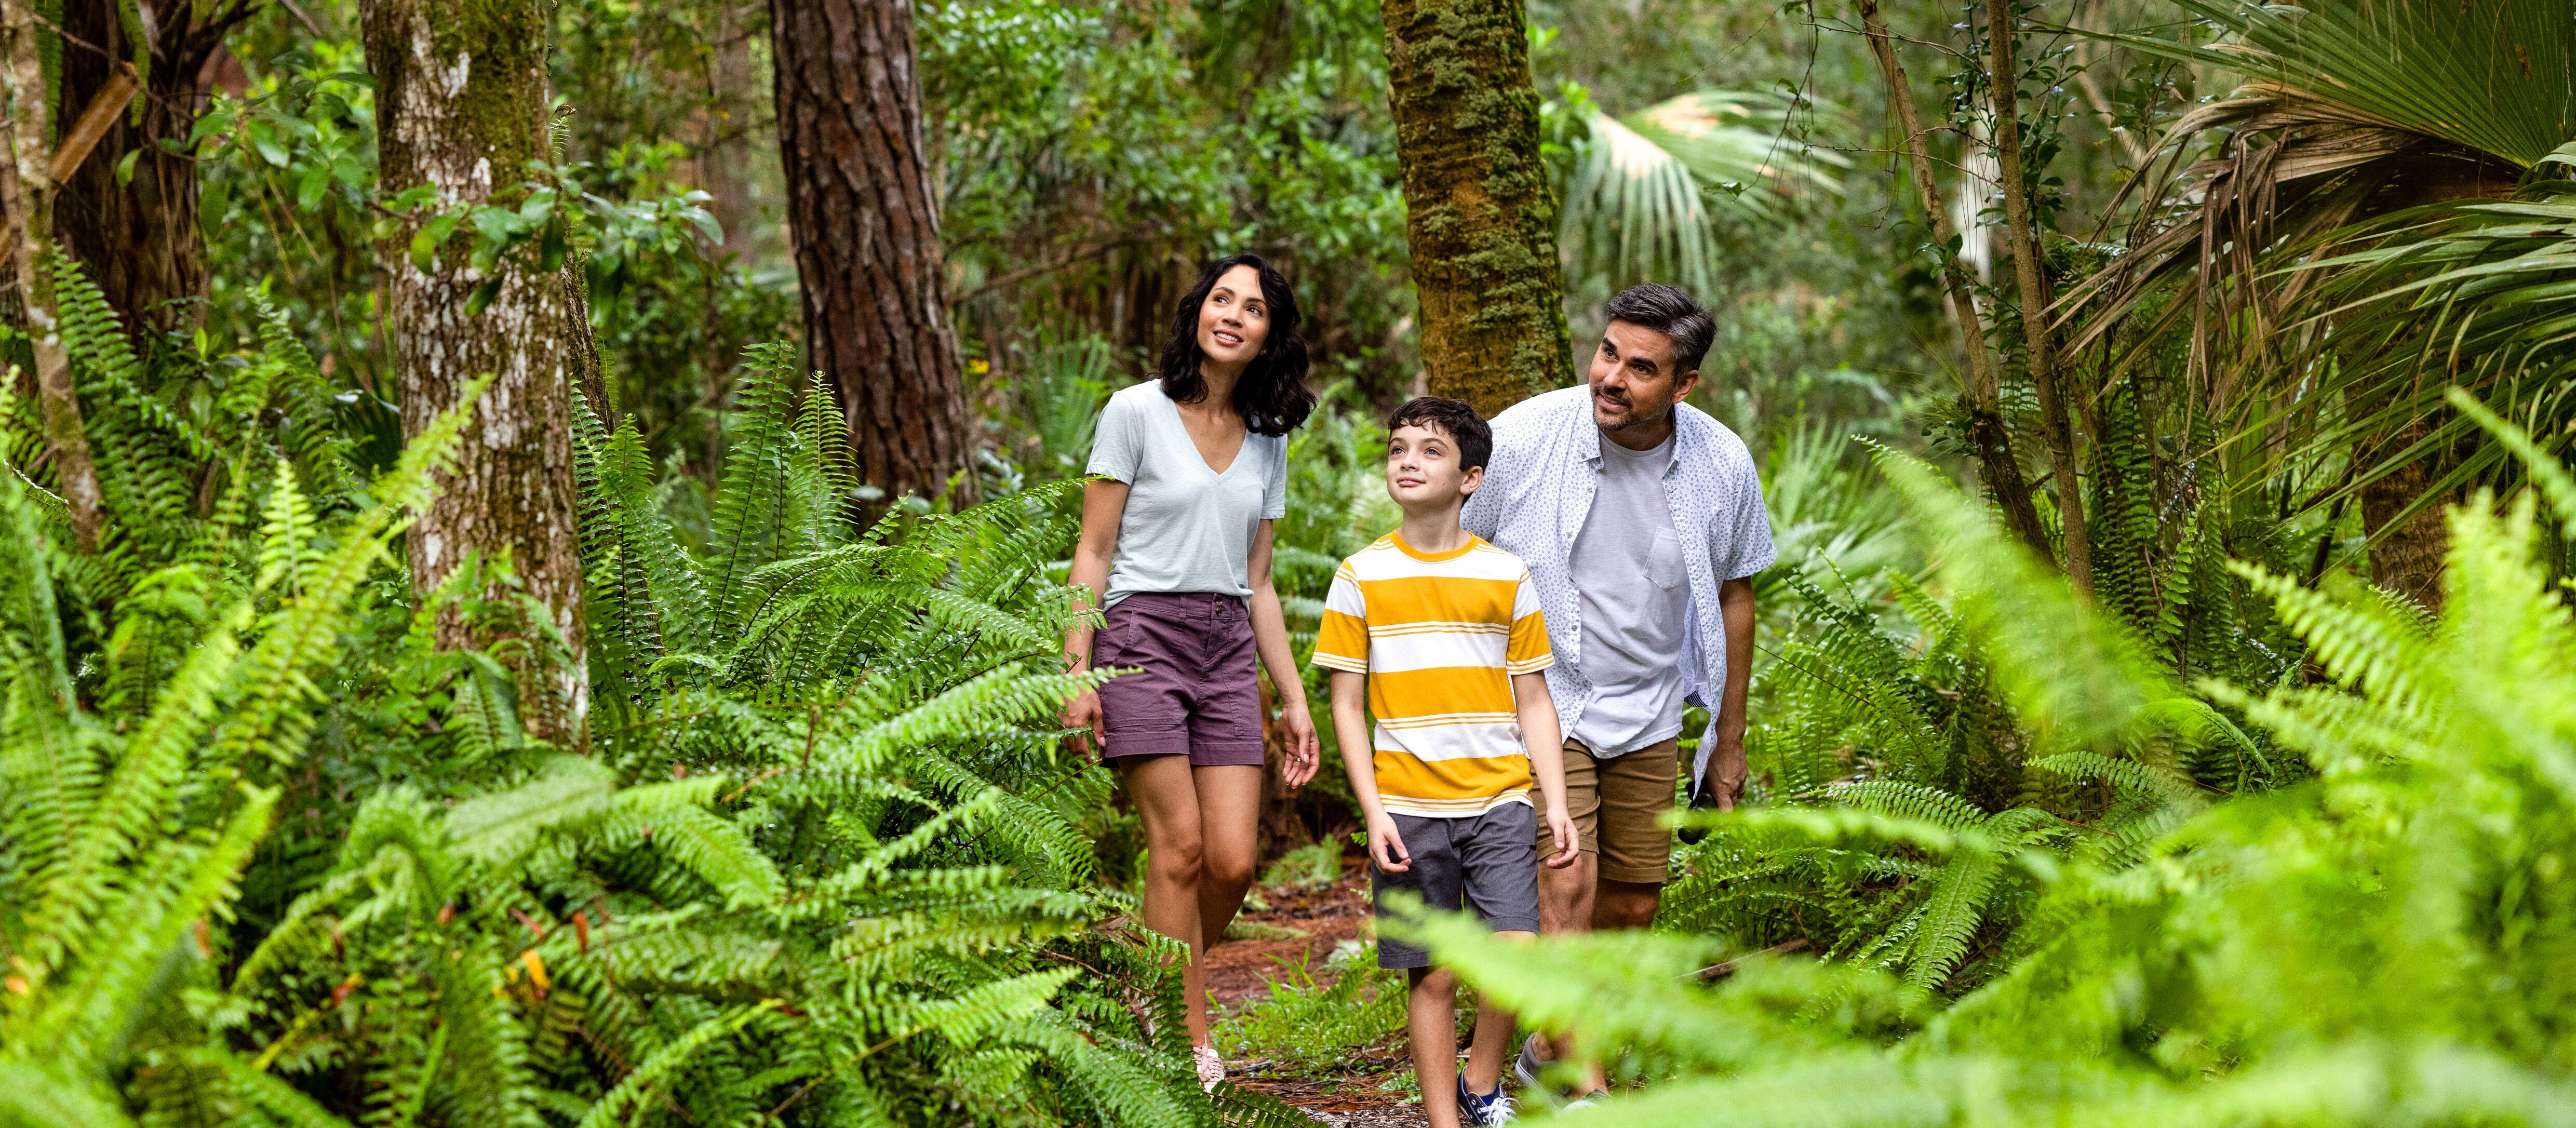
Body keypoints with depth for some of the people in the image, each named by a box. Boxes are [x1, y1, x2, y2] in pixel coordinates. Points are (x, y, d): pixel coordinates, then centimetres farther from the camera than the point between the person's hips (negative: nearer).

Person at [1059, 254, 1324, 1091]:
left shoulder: (1268, 443, 15)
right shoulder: (1137, 412, 0)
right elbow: (1094, 552, -1)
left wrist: (1294, 699, 14)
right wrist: (1076, 672, -9)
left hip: (1229, 649, 5)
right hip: (1142, 635, -5)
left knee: (1233, 860, -6)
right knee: (1181, 844, -12)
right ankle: (1193, 1046, -4)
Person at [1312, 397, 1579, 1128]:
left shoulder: (1506, 576, 6)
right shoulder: (1361, 576, 3)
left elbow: (1533, 699, 10)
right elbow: (1346, 703, 4)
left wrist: (1557, 805, 2)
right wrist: (1372, 810, -5)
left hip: (1499, 800, 0)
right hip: (1408, 807, 0)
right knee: (1432, 976, 2)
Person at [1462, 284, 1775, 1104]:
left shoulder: (1723, 465, -9)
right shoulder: (1522, 437, -17)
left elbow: (1732, 598, 6)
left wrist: (1729, 740, 11)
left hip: (1649, 719, 4)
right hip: (1538, 703, -4)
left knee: (1632, 908, 9)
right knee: (1566, 889, -17)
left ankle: (1549, 1047, 31)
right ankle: (1585, 1090, -13)